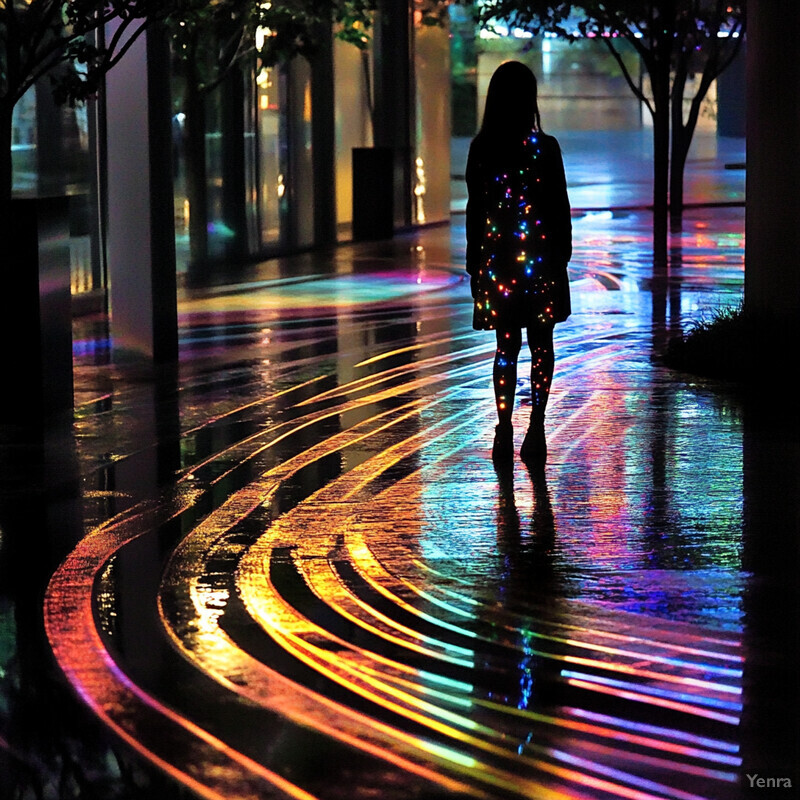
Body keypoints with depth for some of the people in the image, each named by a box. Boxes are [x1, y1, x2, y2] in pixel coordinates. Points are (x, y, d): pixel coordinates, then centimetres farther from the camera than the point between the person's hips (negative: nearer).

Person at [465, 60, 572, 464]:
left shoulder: (481, 149, -3)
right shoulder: (545, 147, -8)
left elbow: (474, 209, 1)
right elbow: (560, 208, -3)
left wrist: (474, 263, 10)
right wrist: (562, 254, 8)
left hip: (496, 260, 1)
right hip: (542, 258, -1)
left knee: (506, 346, 8)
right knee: (540, 345, 7)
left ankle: (505, 432, 4)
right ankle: (536, 431, 2)